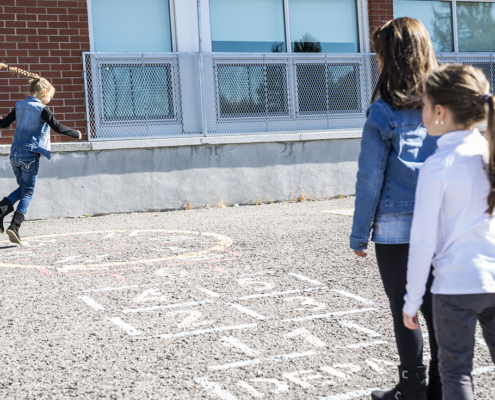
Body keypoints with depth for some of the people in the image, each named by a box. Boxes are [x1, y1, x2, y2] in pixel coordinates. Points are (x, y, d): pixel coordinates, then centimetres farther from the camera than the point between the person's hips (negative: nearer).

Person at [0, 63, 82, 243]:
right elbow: (57, 127, -9)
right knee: (27, 192, 1)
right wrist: (76, 133, 5)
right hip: (30, 154, -6)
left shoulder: (19, 106, 10)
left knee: (23, 188, 20)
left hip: (15, 153, 6)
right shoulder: (42, 109, -7)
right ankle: (15, 226, -10)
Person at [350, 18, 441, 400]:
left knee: (404, 310, 8)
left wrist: (359, 234, 0)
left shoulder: (383, 113, -9)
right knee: (437, 308, 13)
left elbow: (370, 179, -8)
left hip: (396, 226, -4)